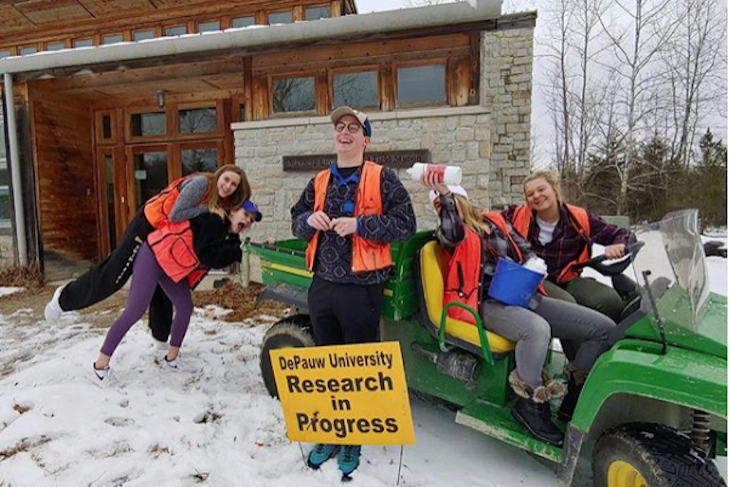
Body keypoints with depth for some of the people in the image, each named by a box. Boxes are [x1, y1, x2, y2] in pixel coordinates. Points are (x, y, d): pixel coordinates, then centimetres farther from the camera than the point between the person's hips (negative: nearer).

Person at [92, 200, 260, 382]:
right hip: (153, 255, -9)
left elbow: (218, 258, 2)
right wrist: (237, 251, -28)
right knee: (134, 311, -8)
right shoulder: (214, 220, -21)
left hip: (172, 266, 10)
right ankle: (101, 362, 6)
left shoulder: (226, 233, 8)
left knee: (185, 308, 9)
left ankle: (172, 357, 24)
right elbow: (206, 255, -28)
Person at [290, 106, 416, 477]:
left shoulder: (381, 178, -3)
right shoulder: (320, 182, 12)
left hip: (361, 288, -5)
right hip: (322, 286, 5)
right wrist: (310, 220, -5)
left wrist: (359, 224, -18)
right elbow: (296, 222, 17)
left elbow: (405, 224, -9)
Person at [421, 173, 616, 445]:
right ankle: (530, 404, -16)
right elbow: (454, 231, -18)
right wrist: (442, 193, -31)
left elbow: (525, 250, 22)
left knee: (603, 328, -3)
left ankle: (575, 400, 9)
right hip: (488, 303, -6)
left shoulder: (495, 222, 20)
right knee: (537, 329, -38)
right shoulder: (447, 232, 7)